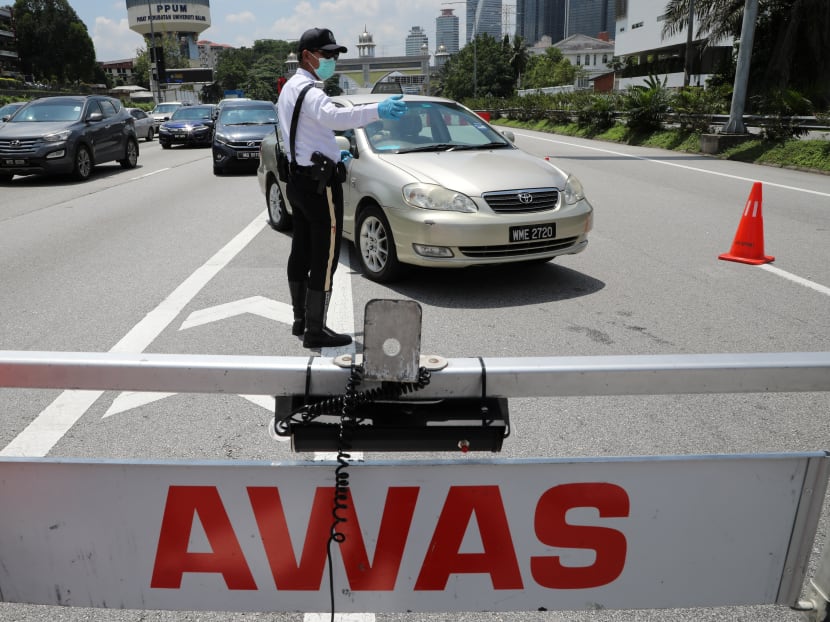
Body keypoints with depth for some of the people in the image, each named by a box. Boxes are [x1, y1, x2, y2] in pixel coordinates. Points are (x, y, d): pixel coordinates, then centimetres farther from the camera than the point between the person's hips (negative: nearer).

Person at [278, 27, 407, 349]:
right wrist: (377, 111, -54)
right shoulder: (308, 90, -17)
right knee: (324, 258, -6)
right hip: (319, 182, -11)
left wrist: (331, 155, 17)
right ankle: (315, 331, -1)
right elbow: (333, 116, -40)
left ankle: (301, 319, 28)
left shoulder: (290, 88, 17)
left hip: (298, 178, 11)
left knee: (301, 252, 16)